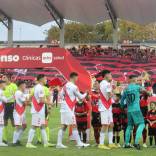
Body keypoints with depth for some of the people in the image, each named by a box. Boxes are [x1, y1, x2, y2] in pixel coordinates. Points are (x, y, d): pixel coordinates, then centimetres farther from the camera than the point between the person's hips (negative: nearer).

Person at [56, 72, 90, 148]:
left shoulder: (65, 85, 10)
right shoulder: (74, 87, -12)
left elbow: (61, 95, 15)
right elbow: (80, 97, -4)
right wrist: (86, 94, 13)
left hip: (63, 108, 8)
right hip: (69, 109, -8)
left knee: (63, 126, 8)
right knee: (74, 126, -4)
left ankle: (59, 143, 7)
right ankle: (79, 143, -2)